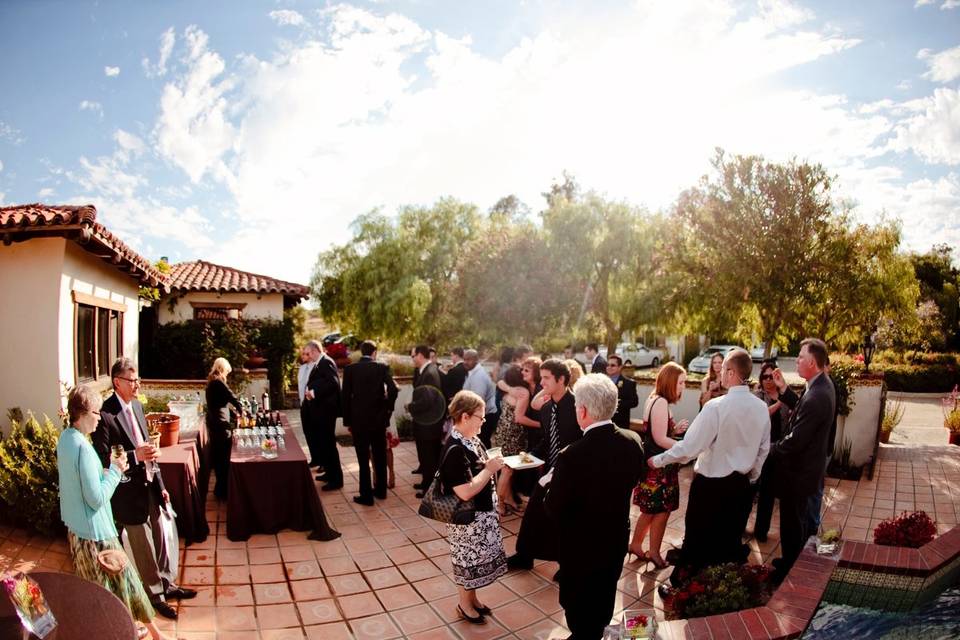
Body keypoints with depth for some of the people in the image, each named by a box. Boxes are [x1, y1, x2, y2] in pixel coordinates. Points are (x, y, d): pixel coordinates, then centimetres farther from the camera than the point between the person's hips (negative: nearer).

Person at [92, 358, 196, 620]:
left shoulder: (137, 406, 4)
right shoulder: (105, 415, -20)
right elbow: (103, 460, -19)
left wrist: (160, 485, 13)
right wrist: (135, 456, -32)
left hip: (150, 487, 7)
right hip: (129, 493, -7)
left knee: (160, 541, 21)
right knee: (144, 549, 11)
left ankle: (167, 584, 40)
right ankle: (155, 596, 30)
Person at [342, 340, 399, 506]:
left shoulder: (350, 369, -2)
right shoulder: (382, 367, -3)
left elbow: (346, 397, -2)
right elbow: (393, 389, -14)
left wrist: (347, 421, 5)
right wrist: (388, 407, 4)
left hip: (359, 420, -1)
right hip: (378, 418, 1)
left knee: (363, 459, 4)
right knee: (380, 456, 15)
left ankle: (366, 495, 9)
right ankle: (380, 490, 26)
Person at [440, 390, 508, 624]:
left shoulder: (471, 439, 0)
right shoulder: (455, 449, -28)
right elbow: (465, 492, -29)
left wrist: (492, 465, 1)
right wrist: (490, 469, -23)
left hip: (481, 513, 9)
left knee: (476, 558, 22)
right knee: (468, 560, 12)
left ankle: (472, 598, 42)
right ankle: (465, 605, 34)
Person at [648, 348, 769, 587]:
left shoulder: (716, 406, -23)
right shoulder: (761, 408, -4)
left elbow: (689, 447, -22)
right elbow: (763, 449, 7)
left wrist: (658, 460, -8)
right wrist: (752, 477, 23)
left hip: (710, 483, -5)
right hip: (740, 482, 6)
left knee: (697, 537, 8)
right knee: (731, 537, 21)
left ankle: (682, 585, 20)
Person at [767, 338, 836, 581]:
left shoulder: (816, 397, -31)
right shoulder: (822, 385, 1)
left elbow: (795, 440, -28)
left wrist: (771, 449, -13)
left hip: (798, 470, -10)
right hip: (805, 465, 10)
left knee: (792, 522, 8)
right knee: (797, 519, 25)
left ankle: (790, 572, 25)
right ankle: (793, 560, 42)